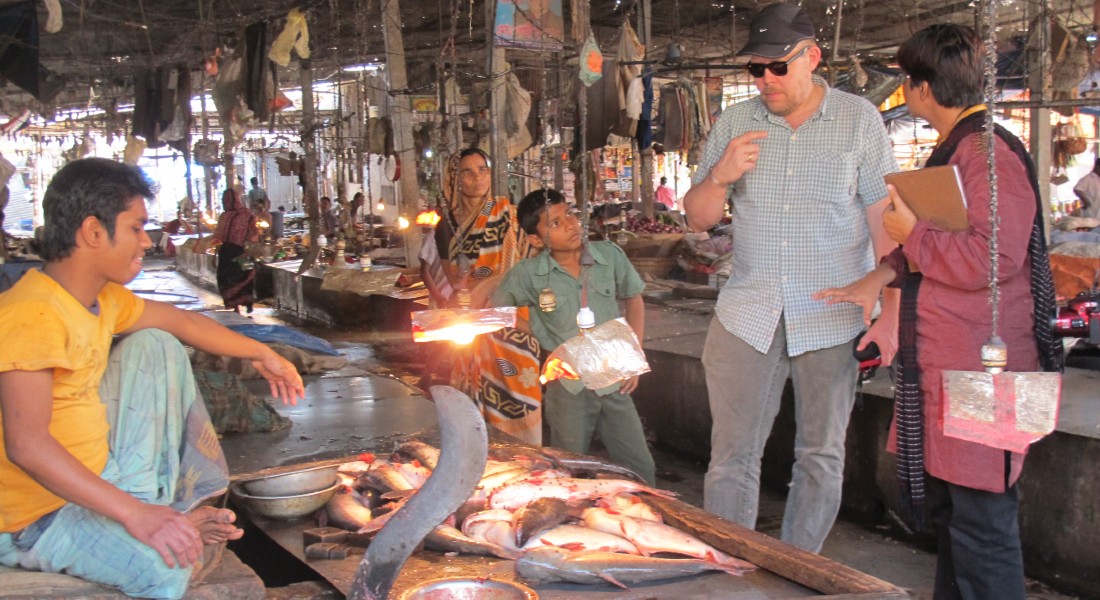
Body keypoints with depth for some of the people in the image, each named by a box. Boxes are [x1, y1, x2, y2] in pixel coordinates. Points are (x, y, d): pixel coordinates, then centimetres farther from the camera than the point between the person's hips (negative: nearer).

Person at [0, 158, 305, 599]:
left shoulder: (103, 298, 3)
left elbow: (181, 321, 21)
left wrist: (262, 355, 27)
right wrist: (133, 514, -37)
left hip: (96, 475, 10)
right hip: (39, 515, -9)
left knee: (155, 345, 11)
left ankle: (194, 501, 11)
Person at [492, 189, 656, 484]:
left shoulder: (610, 255, -6)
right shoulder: (528, 275, -10)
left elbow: (634, 299, 8)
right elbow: (495, 310, 5)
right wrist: (541, 334, -4)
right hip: (568, 390, -1)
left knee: (641, 469, 8)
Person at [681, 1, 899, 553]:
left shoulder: (859, 120, 1)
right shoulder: (734, 123, 7)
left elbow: (886, 220, -2)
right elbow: (698, 218, 9)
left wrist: (892, 311, -10)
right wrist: (719, 176, -12)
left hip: (834, 317, -1)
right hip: (748, 314, 2)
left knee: (821, 457, 7)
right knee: (732, 456, 2)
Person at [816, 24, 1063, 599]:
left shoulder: (990, 152, -17)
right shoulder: (953, 149, 16)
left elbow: (991, 258, -26)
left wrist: (911, 234, -14)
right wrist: (881, 276, 16)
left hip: (978, 368, -11)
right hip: (941, 360, 11)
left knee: (980, 521, -4)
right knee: (946, 506, 20)